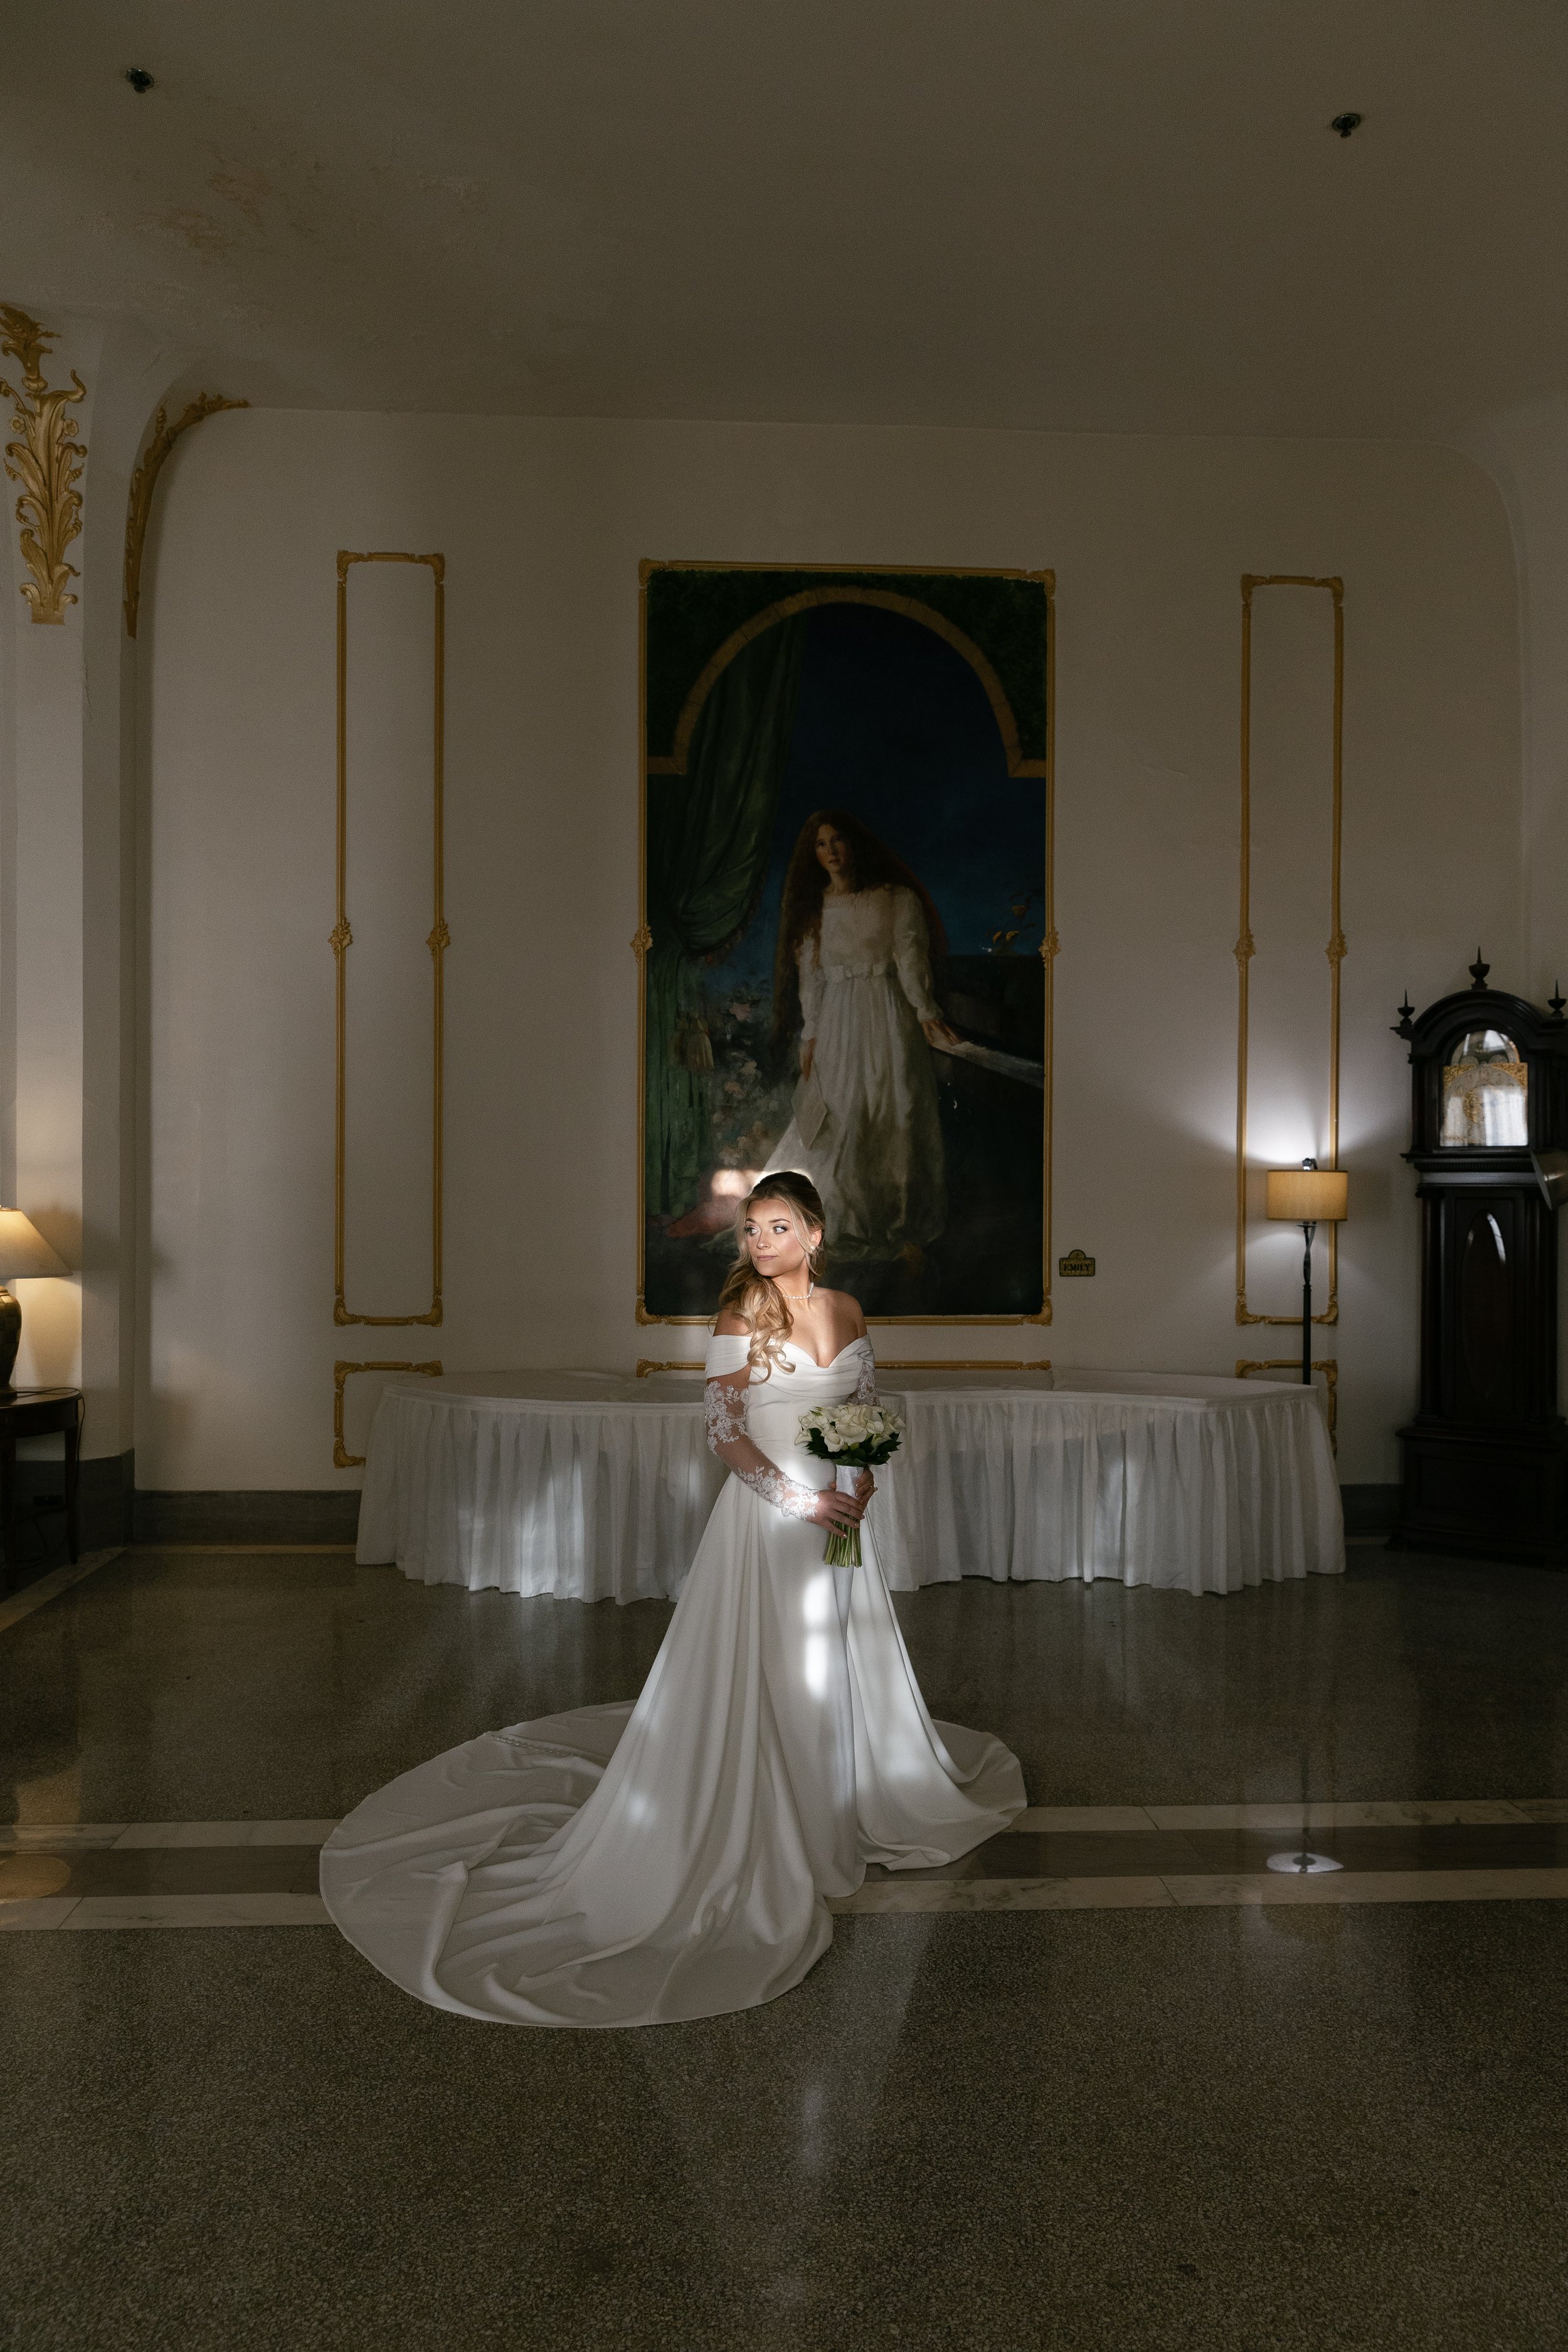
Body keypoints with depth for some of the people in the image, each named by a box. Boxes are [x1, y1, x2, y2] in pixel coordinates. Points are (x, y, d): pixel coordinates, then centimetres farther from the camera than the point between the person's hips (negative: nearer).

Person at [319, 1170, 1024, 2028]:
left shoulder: (846, 1310, 3)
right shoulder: (740, 1318, -12)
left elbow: (868, 1406, 12)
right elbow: (724, 1432, -14)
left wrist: (864, 1474, -7)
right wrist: (801, 1499, -20)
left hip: (839, 1511, 6)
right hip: (767, 1514, -5)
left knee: (840, 1664, 19)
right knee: (760, 1675, 2)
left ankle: (840, 1805, 40)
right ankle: (764, 1834, 18)